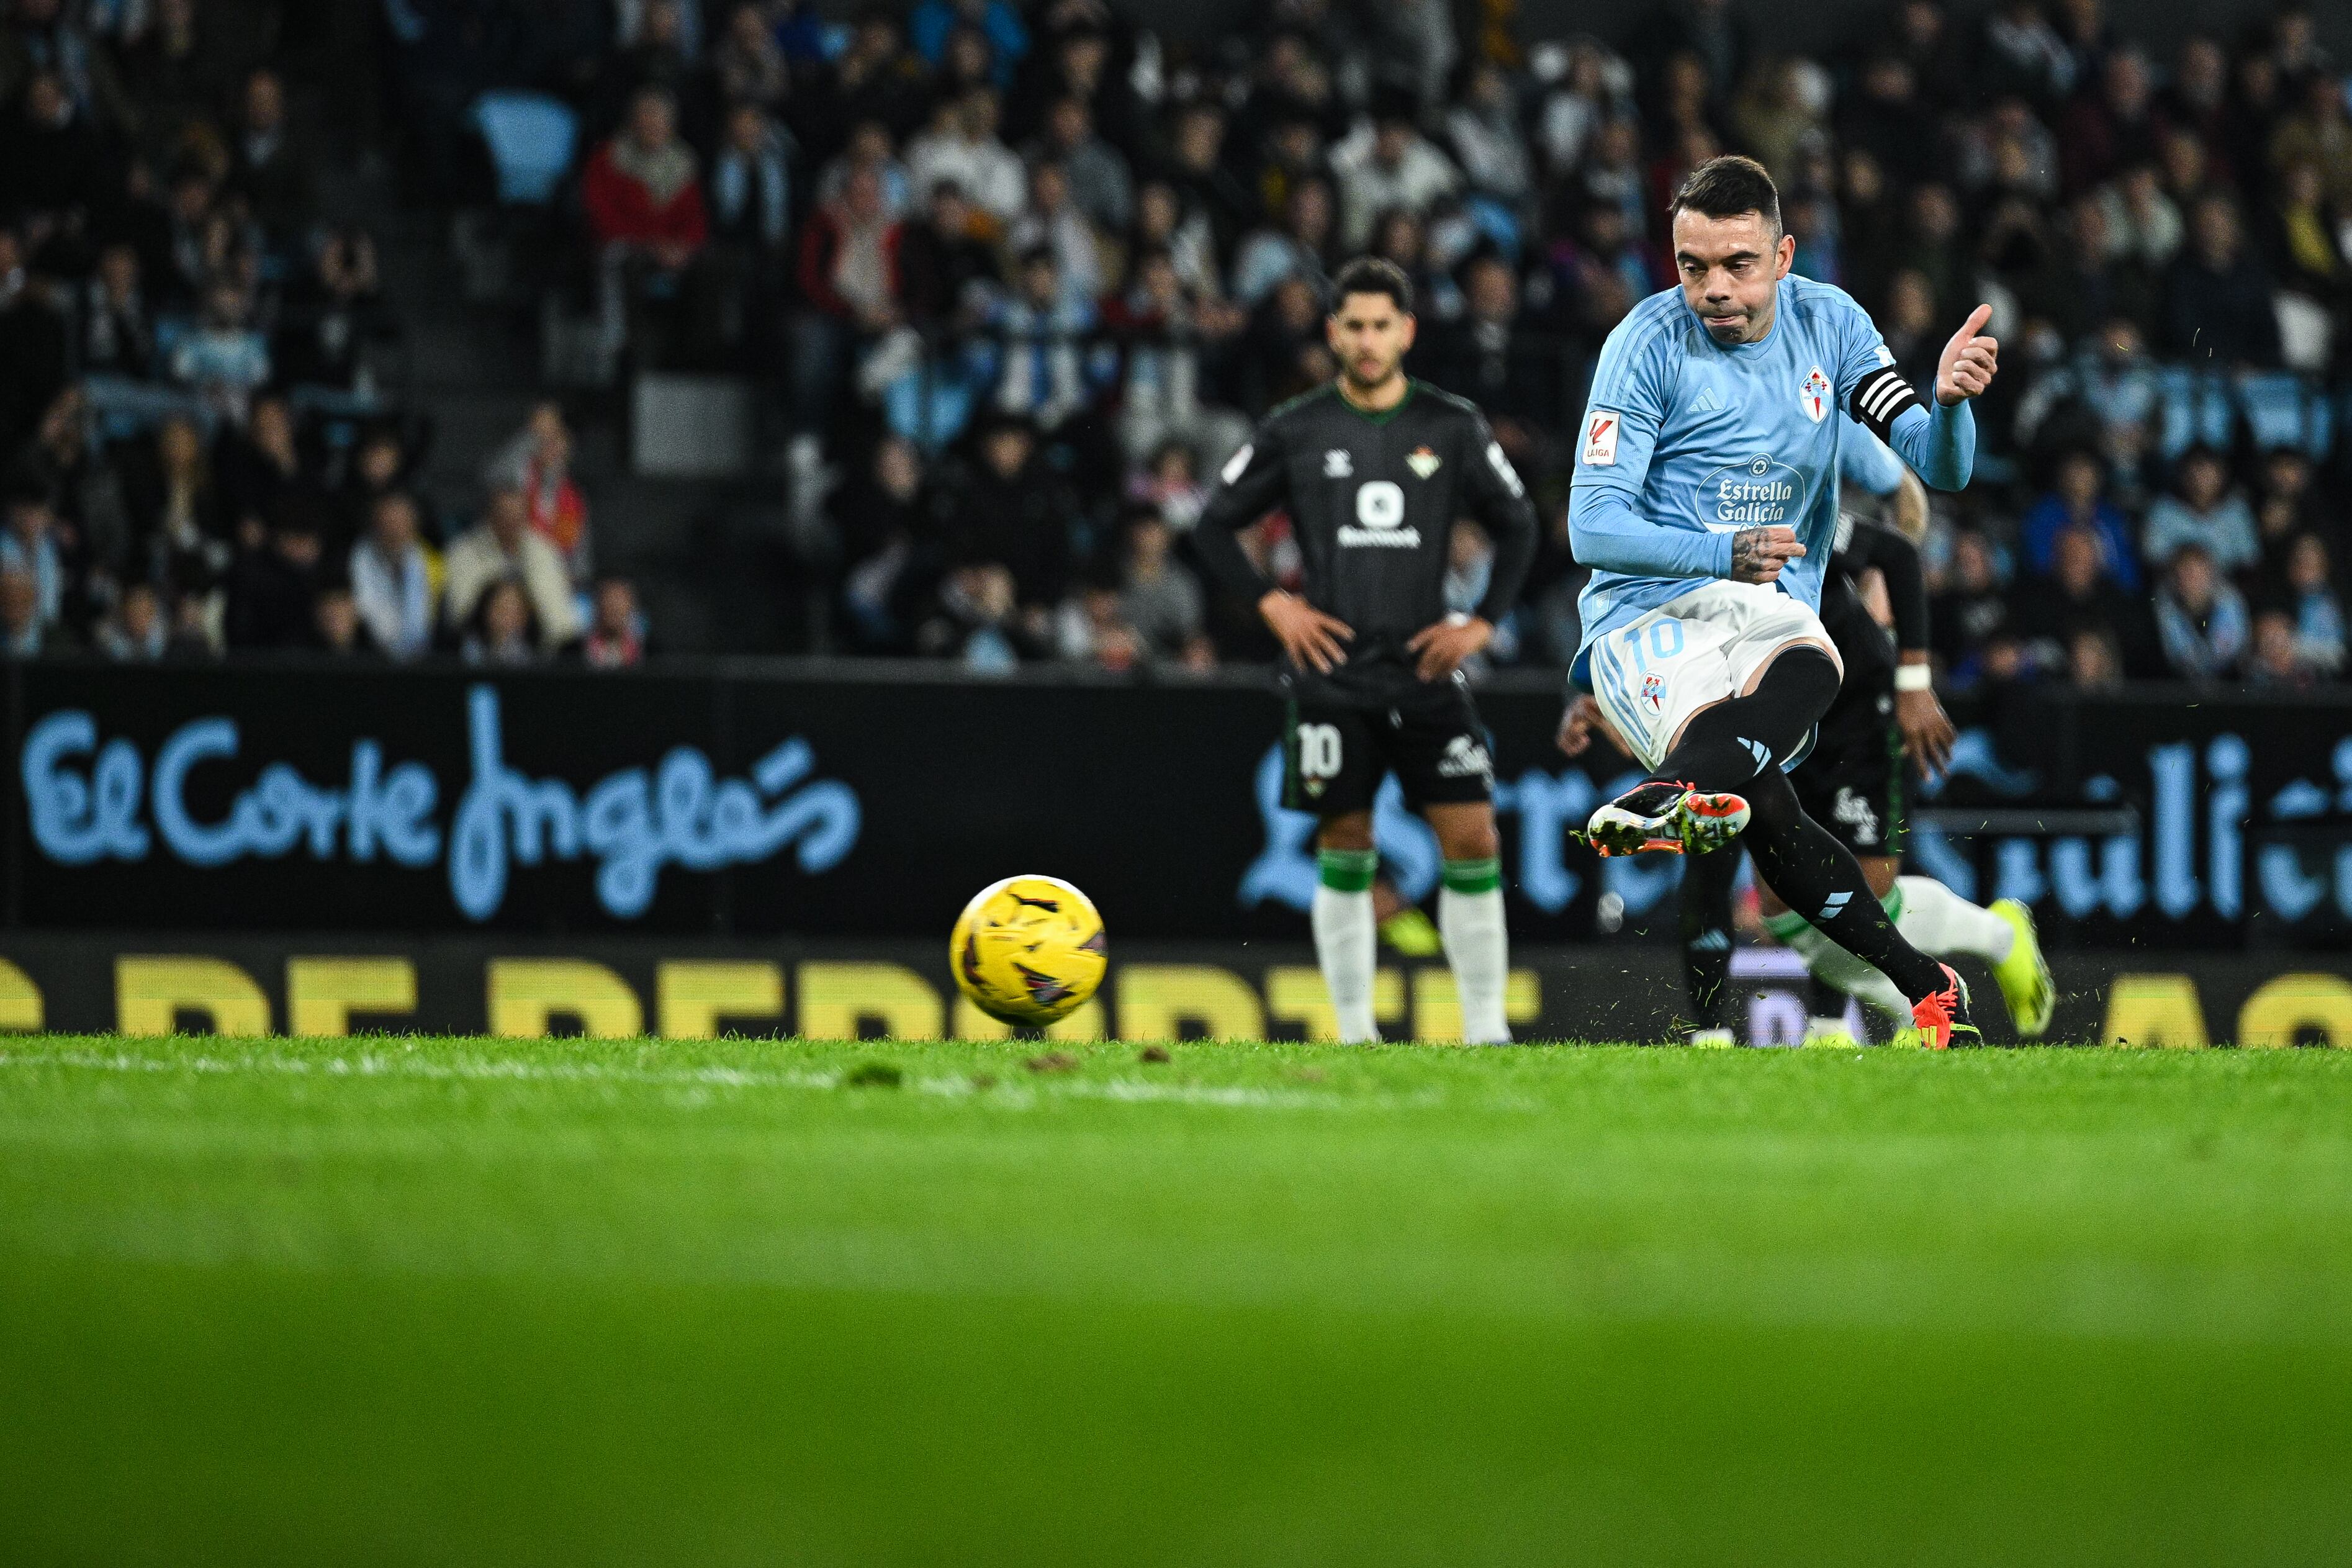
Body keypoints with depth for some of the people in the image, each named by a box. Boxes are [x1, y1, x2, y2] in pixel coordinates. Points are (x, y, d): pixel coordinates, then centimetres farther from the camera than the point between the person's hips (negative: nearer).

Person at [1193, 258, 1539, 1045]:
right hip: (1333, 672, -1)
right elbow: (1215, 524, 10)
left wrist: (1483, 622, 5)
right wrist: (1273, 604, -1)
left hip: (1426, 667, 1)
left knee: (1473, 838, -6)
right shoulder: (1295, 432, 3)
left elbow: (1517, 525, 15)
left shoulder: (1453, 428, 5)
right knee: (1345, 847, -2)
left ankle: (1486, 1028, 1)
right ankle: (1354, 1031, 5)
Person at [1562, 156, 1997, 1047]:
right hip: (1648, 615, -3)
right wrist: (1726, 556, -23)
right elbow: (1591, 528, -8)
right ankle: (1924, 986, -30)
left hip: (1774, 613, 3)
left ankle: (1683, 789, -61)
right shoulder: (1649, 342, -4)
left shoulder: (1827, 323, 8)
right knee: (1764, 805, -30)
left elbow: (1941, 470, 4)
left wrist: (1948, 401, -19)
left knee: (1810, 667, -35)